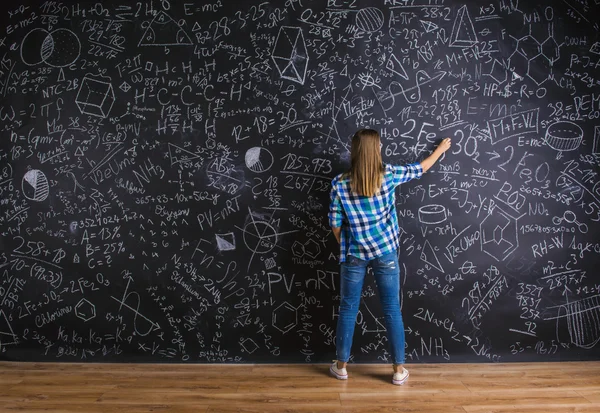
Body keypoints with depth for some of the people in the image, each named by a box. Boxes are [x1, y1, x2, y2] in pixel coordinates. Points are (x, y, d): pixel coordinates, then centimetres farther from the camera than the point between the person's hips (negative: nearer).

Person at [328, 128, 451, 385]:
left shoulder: (340, 183, -7)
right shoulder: (389, 174, -6)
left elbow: (335, 222, -5)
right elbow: (419, 169, 11)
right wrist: (440, 149, 28)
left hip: (354, 254, 0)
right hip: (385, 251, 0)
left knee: (348, 309, 11)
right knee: (392, 309, 8)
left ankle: (341, 366, 21)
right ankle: (399, 369, 16)